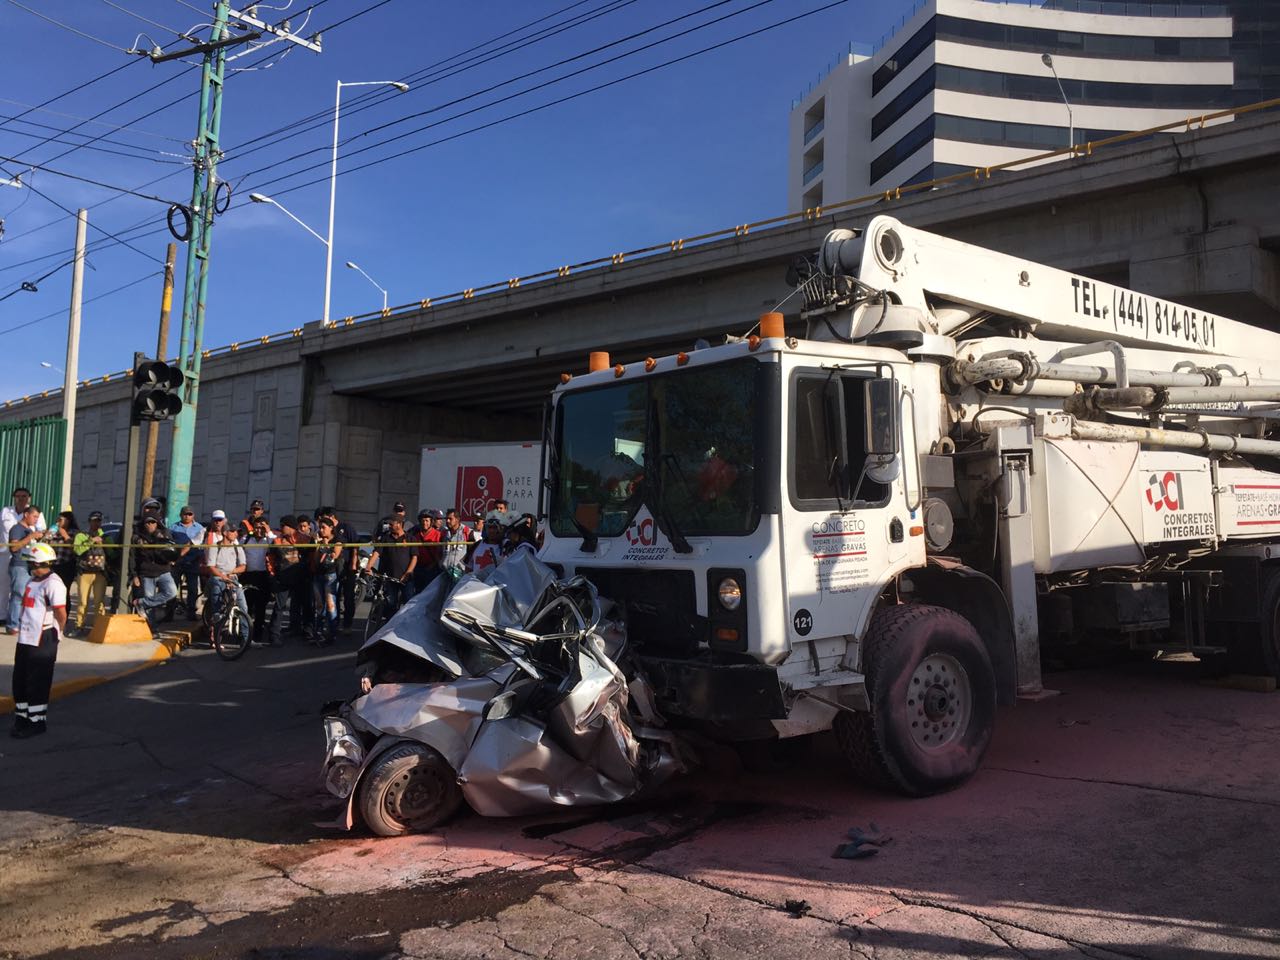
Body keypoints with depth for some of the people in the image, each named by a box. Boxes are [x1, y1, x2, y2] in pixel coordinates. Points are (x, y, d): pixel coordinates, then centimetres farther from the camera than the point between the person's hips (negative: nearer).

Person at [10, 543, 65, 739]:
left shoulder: (53, 584, -17)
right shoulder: (31, 581, 12)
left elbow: (61, 614, -20)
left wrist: (55, 633, -6)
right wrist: (24, 628, 15)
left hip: (43, 641, -9)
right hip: (25, 638, 9)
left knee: (37, 683, 0)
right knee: (20, 680, 16)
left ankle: (37, 722, 10)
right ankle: (22, 717, 30)